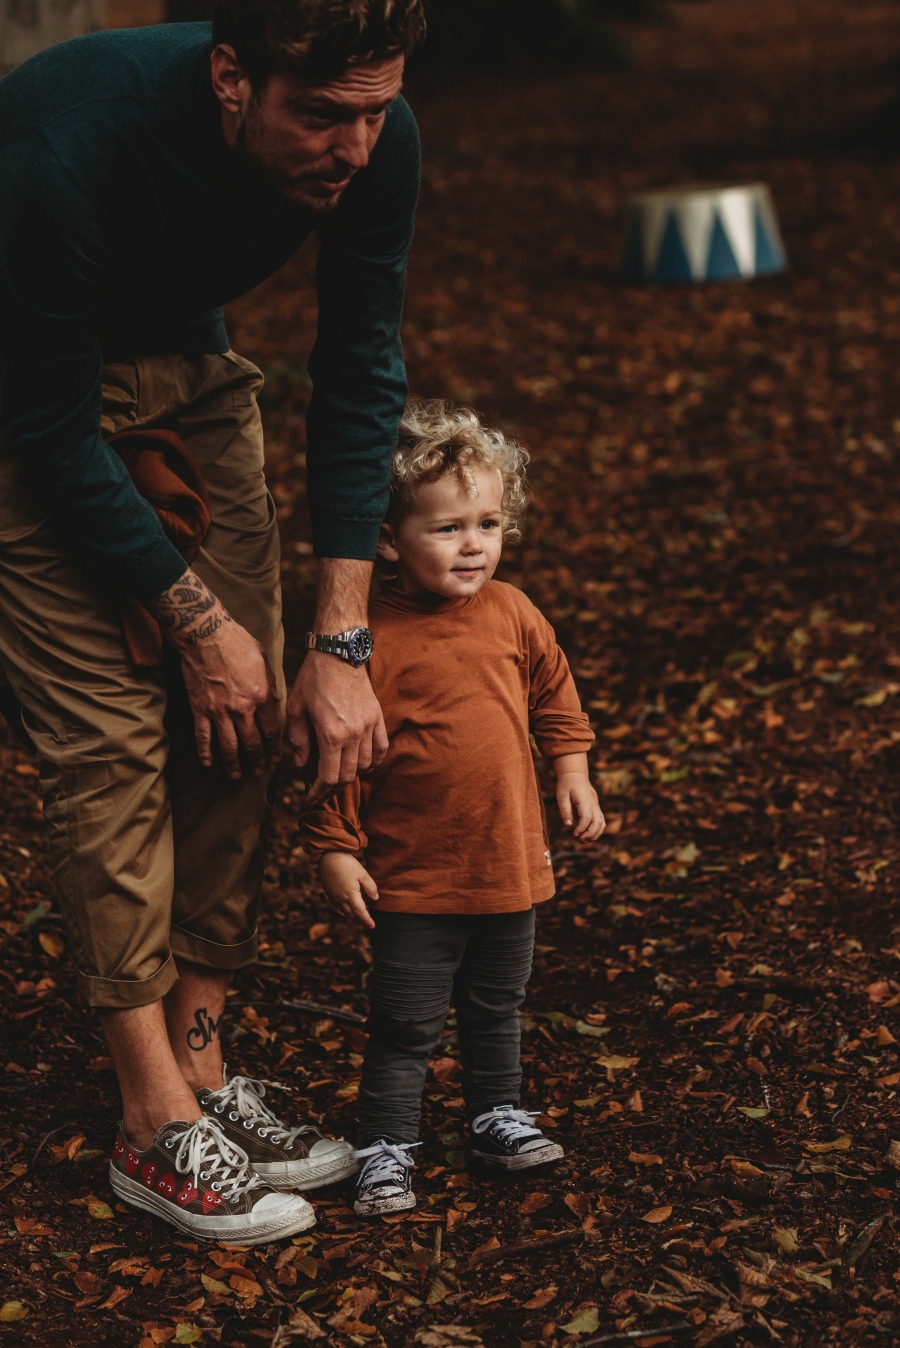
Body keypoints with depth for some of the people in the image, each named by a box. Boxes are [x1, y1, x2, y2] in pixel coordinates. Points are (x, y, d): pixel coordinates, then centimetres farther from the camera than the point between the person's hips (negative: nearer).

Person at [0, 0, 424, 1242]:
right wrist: (194, 614, -19)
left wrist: (342, 640, -17)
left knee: (245, 717, -1)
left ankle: (198, 1060, 11)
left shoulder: (375, 143, -23)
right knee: (110, 731, -13)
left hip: (187, 366, 6)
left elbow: (359, 378, -14)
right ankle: (157, 1127, -5)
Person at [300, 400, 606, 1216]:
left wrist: (572, 769, 10)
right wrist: (334, 848, -11)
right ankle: (387, 1148, 18)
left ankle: (497, 1115, 41)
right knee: (406, 1024, 3)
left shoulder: (512, 614, -2)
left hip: (511, 859, 5)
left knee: (497, 1007, 22)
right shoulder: (369, 636, -17)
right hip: (413, 875, -5)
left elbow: (553, 692, 16)